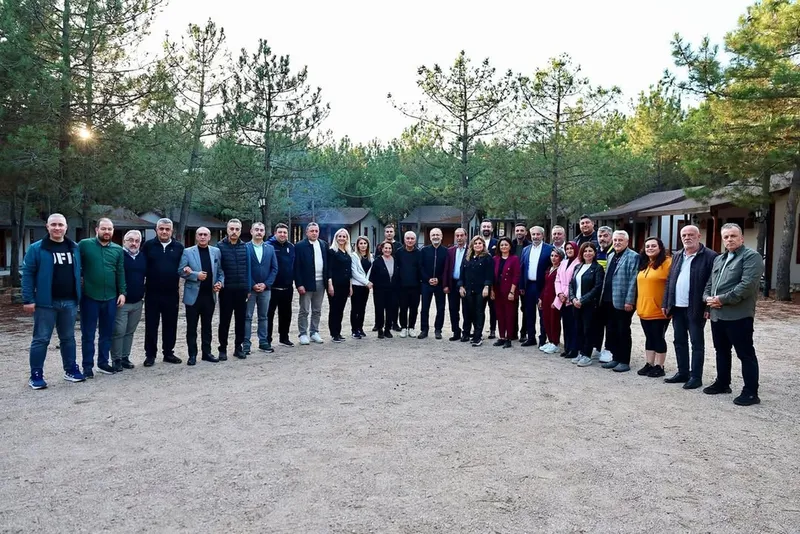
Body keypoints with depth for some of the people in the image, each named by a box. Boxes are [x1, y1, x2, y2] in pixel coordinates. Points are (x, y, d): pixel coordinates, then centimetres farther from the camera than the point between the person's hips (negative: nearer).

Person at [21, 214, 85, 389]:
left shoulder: (74, 248, 9)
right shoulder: (36, 248, -5)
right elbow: (27, 274, -6)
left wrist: (78, 296, 9)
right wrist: (28, 299, -11)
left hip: (69, 302, 4)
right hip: (45, 303, -4)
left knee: (68, 338, 13)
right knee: (41, 339, 2)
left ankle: (71, 370, 23)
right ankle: (36, 375, 10)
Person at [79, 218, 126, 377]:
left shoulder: (118, 249, 6)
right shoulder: (84, 244, -4)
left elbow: (120, 273, 8)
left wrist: (122, 292, 3)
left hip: (111, 298, 3)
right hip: (89, 297, -3)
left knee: (107, 333, 12)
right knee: (88, 333, 5)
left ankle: (103, 362, 25)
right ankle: (88, 365, 15)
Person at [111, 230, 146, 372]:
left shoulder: (143, 257, 10)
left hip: (137, 302, 6)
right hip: (121, 301, -5)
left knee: (130, 331, 12)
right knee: (119, 331, -4)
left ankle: (125, 357, 21)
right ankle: (116, 359, 5)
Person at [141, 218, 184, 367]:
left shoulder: (179, 247, 6)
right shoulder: (148, 245, 1)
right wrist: (145, 282, -7)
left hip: (171, 293, 2)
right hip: (152, 292, -1)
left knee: (170, 324, 9)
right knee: (151, 325, 5)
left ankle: (168, 353, 21)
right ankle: (150, 355, 15)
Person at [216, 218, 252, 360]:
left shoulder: (245, 247, 6)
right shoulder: (220, 246, -3)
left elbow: (248, 268, 7)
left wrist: (249, 288, 5)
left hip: (242, 290, 3)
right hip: (226, 290, -2)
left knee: (241, 320, 8)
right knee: (224, 320, 5)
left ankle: (238, 347, 18)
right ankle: (223, 349, 14)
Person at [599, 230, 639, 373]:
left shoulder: (633, 257, -8)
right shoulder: (611, 256, 16)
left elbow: (633, 280, -14)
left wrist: (629, 301, -18)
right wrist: (603, 297, 14)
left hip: (622, 302, -7)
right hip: (609, 301, 7)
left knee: (623, 332, 1)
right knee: (612, 331, 12)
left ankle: (624, 361, 10)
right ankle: (616, 358, 23)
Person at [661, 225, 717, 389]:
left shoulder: (710, 256, -8)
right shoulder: (677, 256, 14)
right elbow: (669, 281, 14)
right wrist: (666, 303, 9)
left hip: (696, 308, -7)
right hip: (677, 307, 7)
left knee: (697, 343, 4)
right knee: (679, 341, 13)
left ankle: (696, 376, 11)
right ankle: (682, 373, 24)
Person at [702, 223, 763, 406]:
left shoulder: (751, 257, -7)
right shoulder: (718, 259, 19)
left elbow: (747, 285, -19)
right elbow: (709, 283, 21)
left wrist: (723, 299, -19)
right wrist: (707, 298, 0)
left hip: (738, 315, -8)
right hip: (717, 314, 8)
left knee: (746, 354, -1)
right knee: (721, 351, 18)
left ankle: (751, 392, 5)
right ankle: (722, 383, 31)